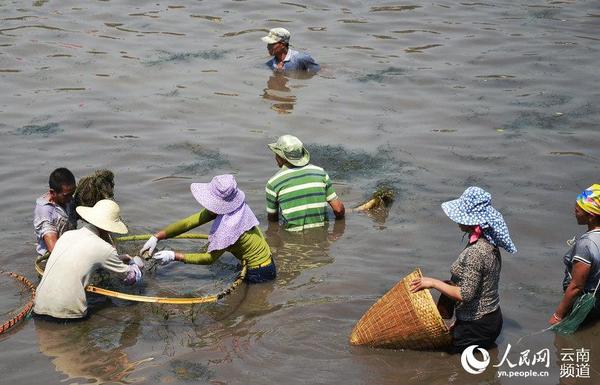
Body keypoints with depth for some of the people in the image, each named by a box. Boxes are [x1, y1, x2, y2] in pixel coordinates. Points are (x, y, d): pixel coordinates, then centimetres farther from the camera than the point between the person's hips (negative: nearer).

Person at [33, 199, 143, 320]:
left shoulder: (67, 235, 13)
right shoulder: (104, 249, -4)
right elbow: (130, 277, 12)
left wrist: (119, 258, 42)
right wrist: (135, 264, 34)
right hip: (67, 311, -5)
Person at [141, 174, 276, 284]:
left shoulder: (229, 226, -32)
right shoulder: (223, 208, -8)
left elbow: (209, 258, -20)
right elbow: (189, 222, -7)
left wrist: (174, 256, -19)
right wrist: (156, 237, -10)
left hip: (259, 274, -8)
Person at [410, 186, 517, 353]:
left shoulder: (475, 252, -27)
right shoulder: (489, 243, 3)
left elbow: (465, 295, -27)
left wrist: (434, 283, -18)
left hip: (478, 325, -9)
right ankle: (488, 340, 18)